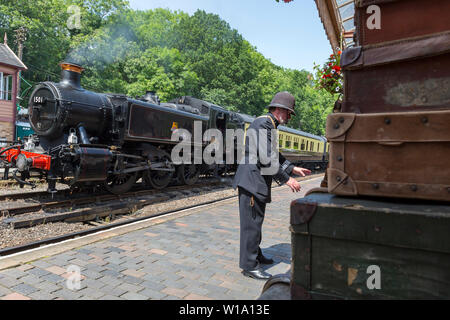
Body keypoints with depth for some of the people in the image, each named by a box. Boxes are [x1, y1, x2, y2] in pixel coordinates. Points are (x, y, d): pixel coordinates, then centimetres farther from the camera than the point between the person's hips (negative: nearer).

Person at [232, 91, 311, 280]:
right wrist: (286, 179, -19)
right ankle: (249, 266, 6)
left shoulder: (270, 126, 20)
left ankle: (255, 255, 34)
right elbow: (267, 159, -23)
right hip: (251, 181, -11)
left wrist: (293, 169, 21)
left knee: (256, 220, 19)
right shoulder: (264, 123, -15)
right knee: (252, 222, -4)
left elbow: (275, 156, 27)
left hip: (258, 182, 11)